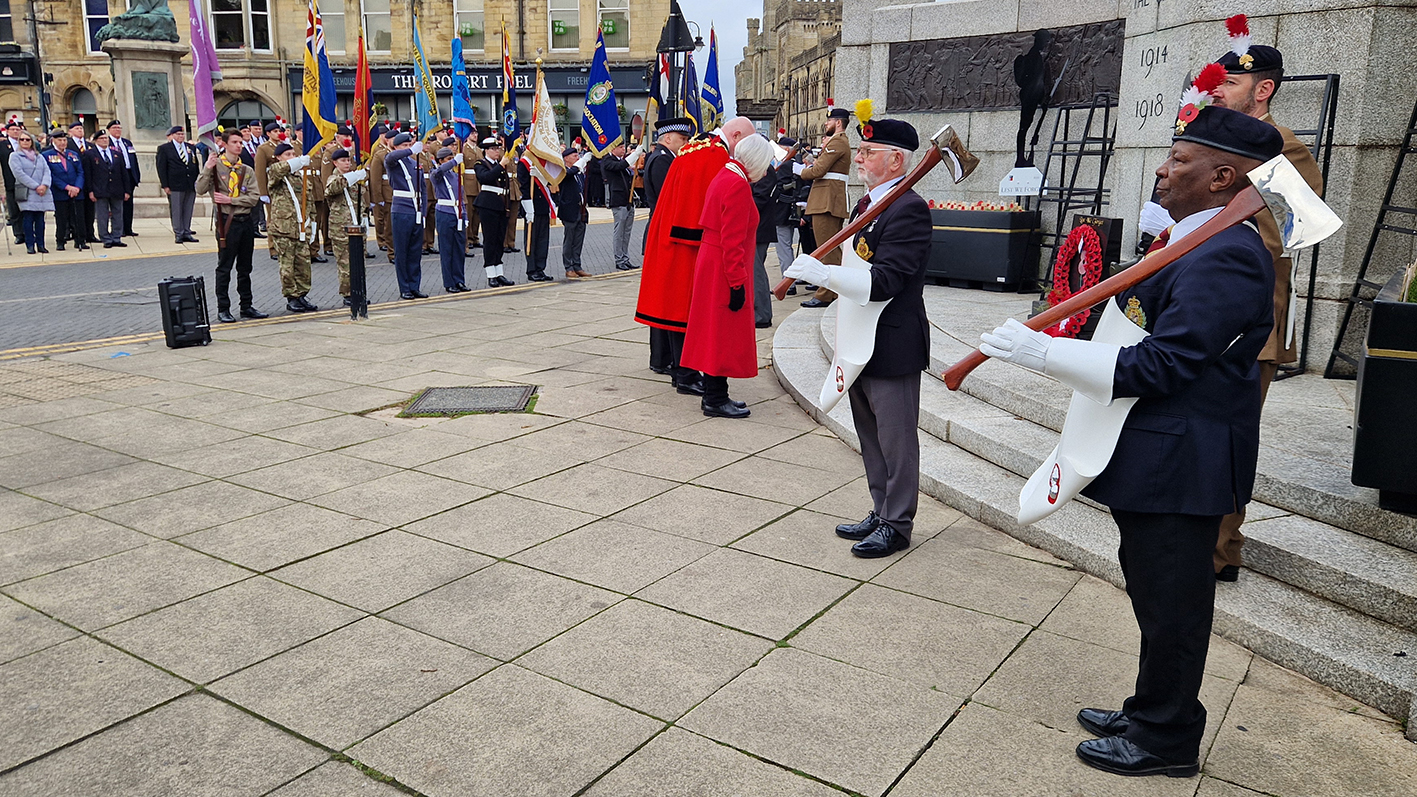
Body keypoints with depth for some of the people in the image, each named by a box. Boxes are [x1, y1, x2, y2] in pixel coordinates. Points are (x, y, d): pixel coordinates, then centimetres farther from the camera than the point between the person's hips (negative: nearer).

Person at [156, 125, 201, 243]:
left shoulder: (191, 148, 14)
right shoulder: (164, 149, 1)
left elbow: (196, 166, 18)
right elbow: (161, 168, -2)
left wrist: (197, 181, 9)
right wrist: (165, 185, -9)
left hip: (191, 185, 4)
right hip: (175, 186, -4)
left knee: (188, 211, 8)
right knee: (176, 211, -1)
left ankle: (187, 233, 14)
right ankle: (178, 234, 4)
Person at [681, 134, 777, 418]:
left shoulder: (724, 176, 14)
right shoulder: (738, 185, -18)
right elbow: (733, 241, -22)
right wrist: (738, 283, -20)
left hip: (711, 264, 10)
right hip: (724, 271, -10)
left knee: (716, 333, 14)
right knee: (724, 334, -3)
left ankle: (714, 395, 23)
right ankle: (715, 400, 4)